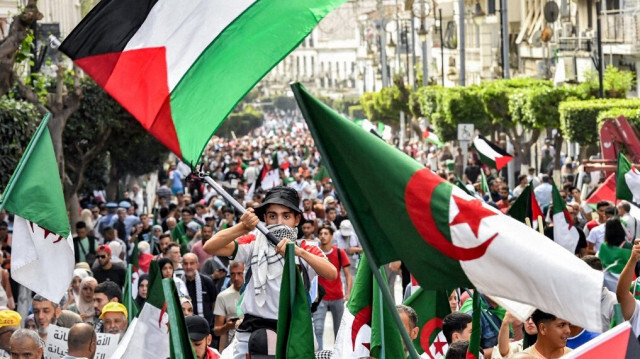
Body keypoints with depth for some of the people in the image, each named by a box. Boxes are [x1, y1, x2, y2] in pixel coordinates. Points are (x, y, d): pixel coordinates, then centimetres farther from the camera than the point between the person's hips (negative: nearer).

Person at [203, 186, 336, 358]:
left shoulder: (307, 251, 4)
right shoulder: (255, 243, 3)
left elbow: (331, 274, -17)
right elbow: (210, 247, -10)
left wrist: (298, 252, -33)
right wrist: (243, 227, -27)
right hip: (253, 332, 0)